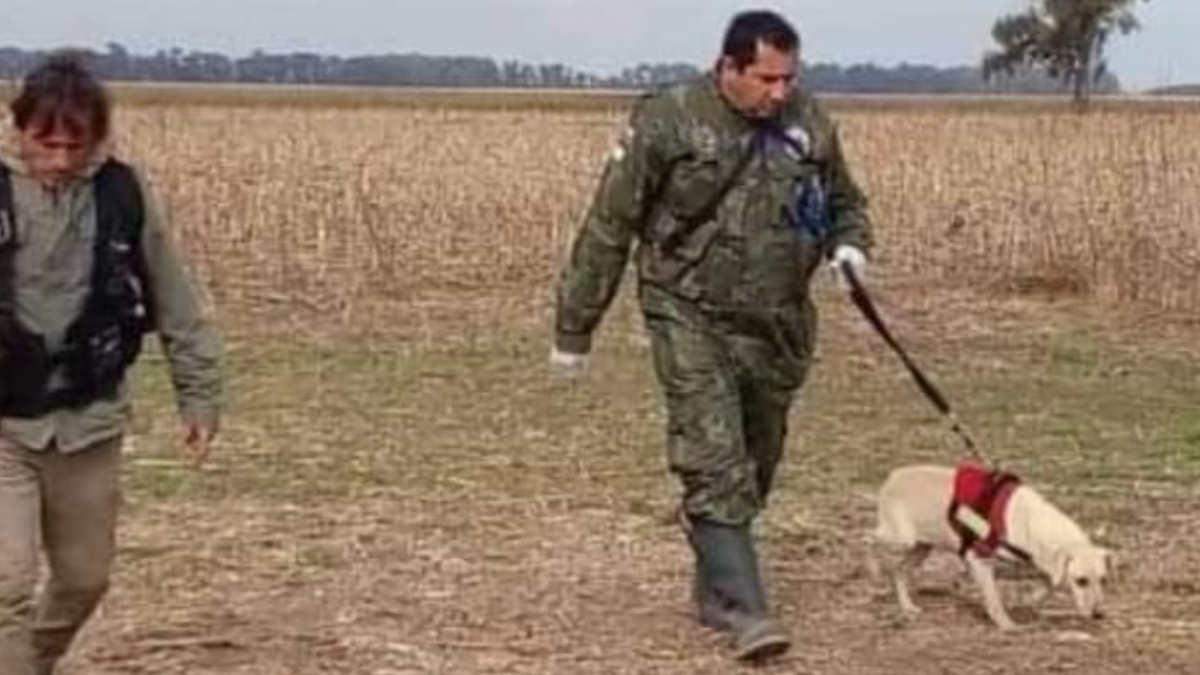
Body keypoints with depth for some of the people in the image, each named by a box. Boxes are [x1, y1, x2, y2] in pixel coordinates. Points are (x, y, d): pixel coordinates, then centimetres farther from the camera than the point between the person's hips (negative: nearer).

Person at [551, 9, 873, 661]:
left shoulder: (808, 123, 2)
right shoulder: (667, 120, -11)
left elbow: (845, 201, 20)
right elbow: (609, 228, -5)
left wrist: (848, 243, -5)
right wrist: (574, 328, -3)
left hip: (777, 326, 5)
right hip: (692, 318, -5)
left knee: (755, 467, 13)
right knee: (716, 465, -14)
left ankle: (715, 589, 30)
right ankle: (744, 609, -14)